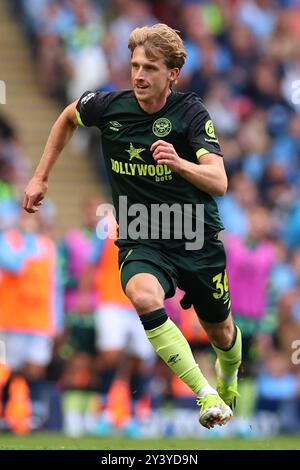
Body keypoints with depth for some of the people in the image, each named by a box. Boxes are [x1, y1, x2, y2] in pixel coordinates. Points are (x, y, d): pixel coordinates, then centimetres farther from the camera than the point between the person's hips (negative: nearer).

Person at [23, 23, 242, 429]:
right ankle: (206, 395, -31)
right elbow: (67, 118, 16)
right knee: (144, 297, -35)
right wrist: (41, 177, 17)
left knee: (220, 332, 16)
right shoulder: (109, 106, -8)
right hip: (141, 241, 0)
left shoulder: (191, 112, -15)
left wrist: (180, 163, -44)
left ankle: (229, 379, 55)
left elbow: (219, 182, -25)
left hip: (199, 239, 0)